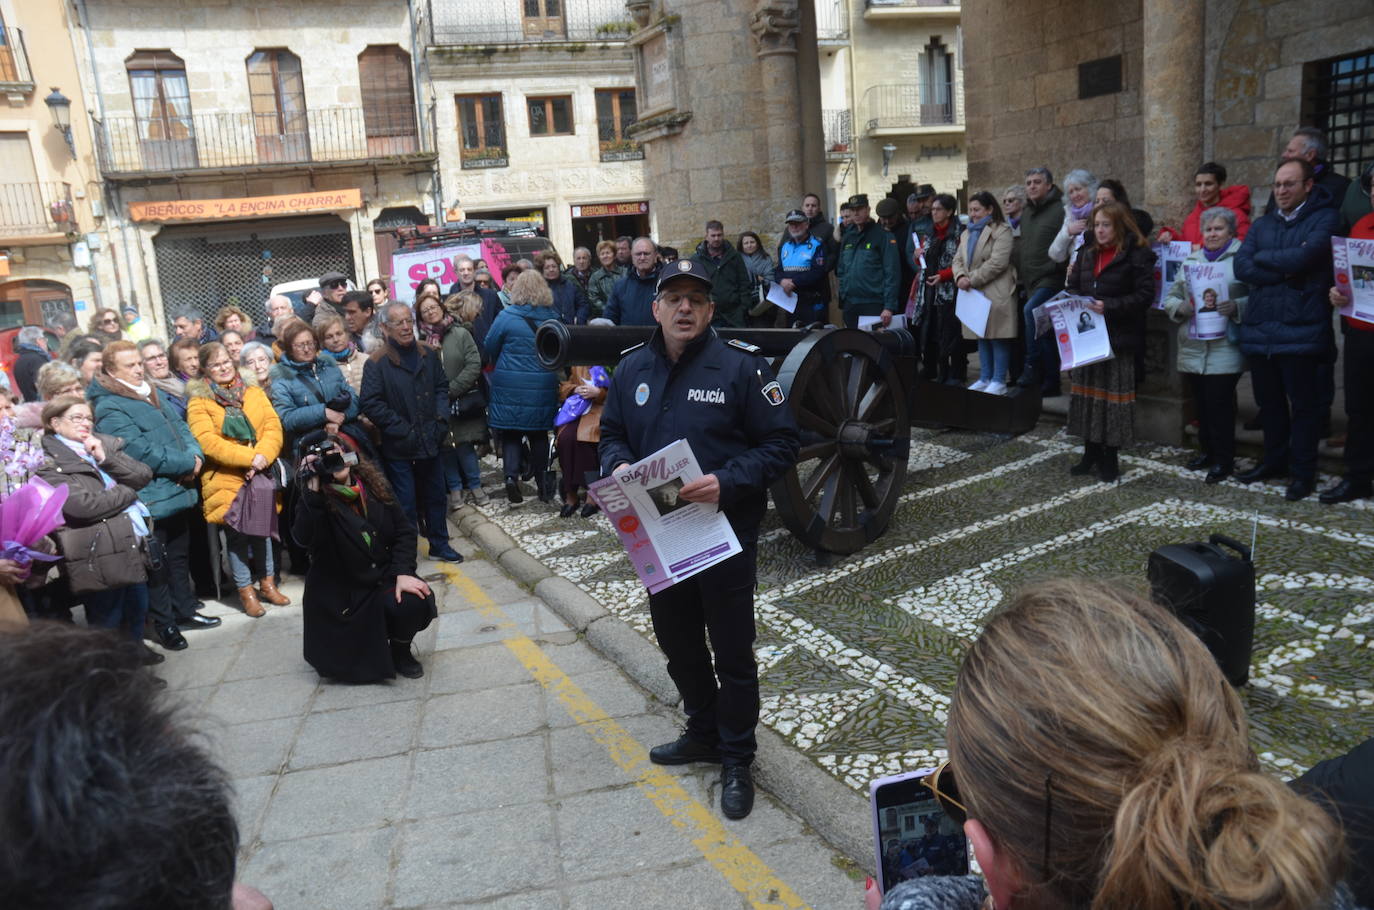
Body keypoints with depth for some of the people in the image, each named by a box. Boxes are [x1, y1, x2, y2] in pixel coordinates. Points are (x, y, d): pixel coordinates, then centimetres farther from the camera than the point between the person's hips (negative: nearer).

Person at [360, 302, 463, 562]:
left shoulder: (428, 354, 4)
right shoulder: (376, 363, -13)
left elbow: (442, 387, 15)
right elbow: (371, 404, -16)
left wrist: (441, 418, 0)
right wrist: (403, 430, -17)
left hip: (429, 441, 5)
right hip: (398, 447, -5)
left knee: (435, 496, 17)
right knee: (405, 503, 3)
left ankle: (439, 545, 33)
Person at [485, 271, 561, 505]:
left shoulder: (506, 317, -8)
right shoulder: (553, 318, 0)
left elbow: (490, 347, 0)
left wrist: (499, 367, 19)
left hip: (509, 386, -2)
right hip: (543, 387, 2)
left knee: (510, 434, 6)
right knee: (539, 433, 13)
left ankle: (511, 476, -11)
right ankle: (542, 484, 17)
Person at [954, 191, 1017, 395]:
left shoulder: (1001, 231, -6)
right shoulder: (967, 233, 19)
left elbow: (998, 262, -16)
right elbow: (958, 259, 14)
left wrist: (972, 280, -16)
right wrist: (960, 277, -8)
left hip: (996, 294, -8)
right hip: (975, 294, 8)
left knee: (998, 337, -4)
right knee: (981, 337, 12)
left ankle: (999, 381, 0)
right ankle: (985, 379, 20)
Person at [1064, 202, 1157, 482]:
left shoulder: (1137, 255, -6)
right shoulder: (1087, 253, 13)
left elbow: (1144, 295, -13)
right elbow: (1074, 288, 15)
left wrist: (1109, 307, -23)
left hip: (1117, 337, -6)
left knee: (1113, 394, 0)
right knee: (1086, 391, 10)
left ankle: (1109, 458, 11)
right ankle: (1091, 452, 22)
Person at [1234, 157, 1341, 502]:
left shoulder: (1325, 218, 0)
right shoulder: (1262, 224, 15)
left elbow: (1303, 257, -17)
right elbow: (1241, 267, 0)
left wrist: (1262, 257, -2)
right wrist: (1286, 271, -11)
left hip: (1300, 327, -5)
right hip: (1259, 327, 5)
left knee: (1303, 404, 2)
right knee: (1269, 401, 14)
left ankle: (1302, 471, 11)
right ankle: (1274, 460, 28)